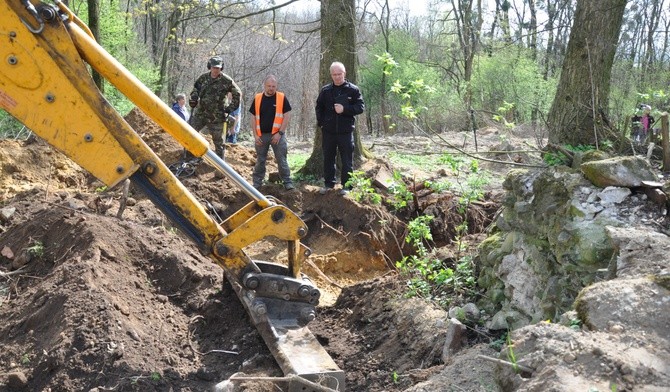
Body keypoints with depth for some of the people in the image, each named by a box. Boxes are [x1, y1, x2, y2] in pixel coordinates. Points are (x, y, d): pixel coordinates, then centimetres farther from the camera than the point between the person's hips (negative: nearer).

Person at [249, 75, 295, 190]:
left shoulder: (282, 98, -1)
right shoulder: (257, 98, 6)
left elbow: (287, 116, -4)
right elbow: (253, 117, 8)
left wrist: (280, 133, -10)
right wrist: (255, 135, 0)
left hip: (277, 135, -2)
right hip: (261, 135, 2)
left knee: (282, 160, -2)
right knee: (260, 161, 10)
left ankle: (288, 182, 4)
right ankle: (257, 184, 18)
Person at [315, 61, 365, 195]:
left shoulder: (353, 89, -2)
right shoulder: (325, 90, 6)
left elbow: (361, 107, -6)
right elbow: (319, 107, 15)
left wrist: (345, 109, -19)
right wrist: (321, 122, 2)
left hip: (346, 131, -3)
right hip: (328, 131, 3)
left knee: (347, 160, 3)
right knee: (328, 159, 11)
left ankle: (346, 185, 13)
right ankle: (328, 184, 23)